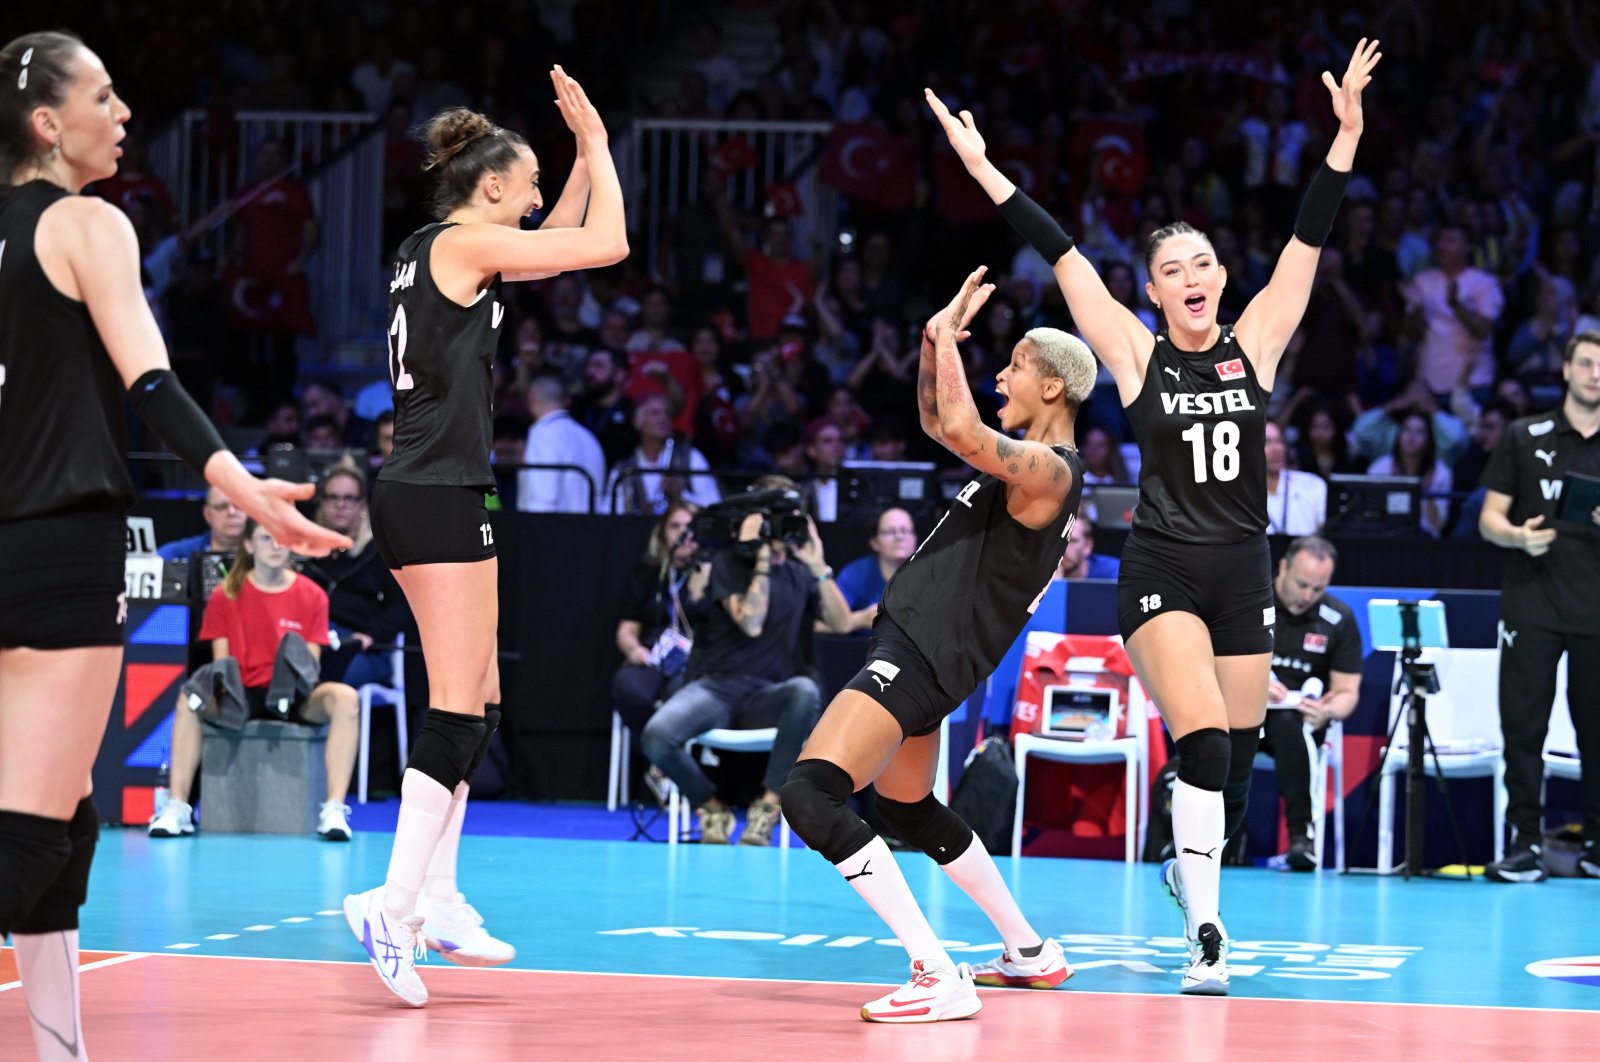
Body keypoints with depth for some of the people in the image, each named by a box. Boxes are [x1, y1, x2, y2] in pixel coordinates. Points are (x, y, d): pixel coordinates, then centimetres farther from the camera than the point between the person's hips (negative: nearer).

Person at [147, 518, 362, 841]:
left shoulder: (312, 596, 5)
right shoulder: (226, 596, 6)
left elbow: (311, 663, 1)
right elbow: (221, 663, 3)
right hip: (243, 694, 0)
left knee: (345, 698, -32)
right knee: (190, 699, -30)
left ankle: (334, 809, -36)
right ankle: (177, 808, -28)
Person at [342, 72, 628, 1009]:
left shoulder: (436, 251, 16)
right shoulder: (464, 245, -10)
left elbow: (560, 241, 30)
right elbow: (607, 245, -11)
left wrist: (589, 147, 23)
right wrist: (596, 142, 1)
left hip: (421, 498, 10)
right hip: (440, 498, -10)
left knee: (479, 702, 14)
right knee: (459, 713, -10)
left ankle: (439, 901, 16)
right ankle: (396, 902, -14)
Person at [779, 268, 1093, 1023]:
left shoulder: (1051, 472, -15)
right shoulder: (1026, 458, 14)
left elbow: (962, 431, -32)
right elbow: (938, 423, 29)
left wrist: (946, 335, -19)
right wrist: (936, 337, 16)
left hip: (920, 654, -11)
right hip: (913, 647, 11)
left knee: (810, 795, -23)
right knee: (908, 810, 28)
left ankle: (941, 980, -26)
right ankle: (1031, 953, 39)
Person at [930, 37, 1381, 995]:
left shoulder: (1256, 344, 3)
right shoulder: (1137, 355, -1)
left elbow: (1308, 243, -2)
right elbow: (1063, 256, -5)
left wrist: (1347, 133, -10)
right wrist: (984, 170, -9)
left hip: (1244, 571, 3)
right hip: (1162, 568, -3)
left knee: (1237, 764, 8)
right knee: (1203, 744, -18)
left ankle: (1191, 863, 37)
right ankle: (1206, 931, -17)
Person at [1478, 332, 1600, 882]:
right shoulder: (1524, 437, 8)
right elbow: (1490, 517, 7)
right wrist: (1519, 536, -14)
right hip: (1532, 604, 0)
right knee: (1522, 724, -4)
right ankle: (1525, 844, 0)